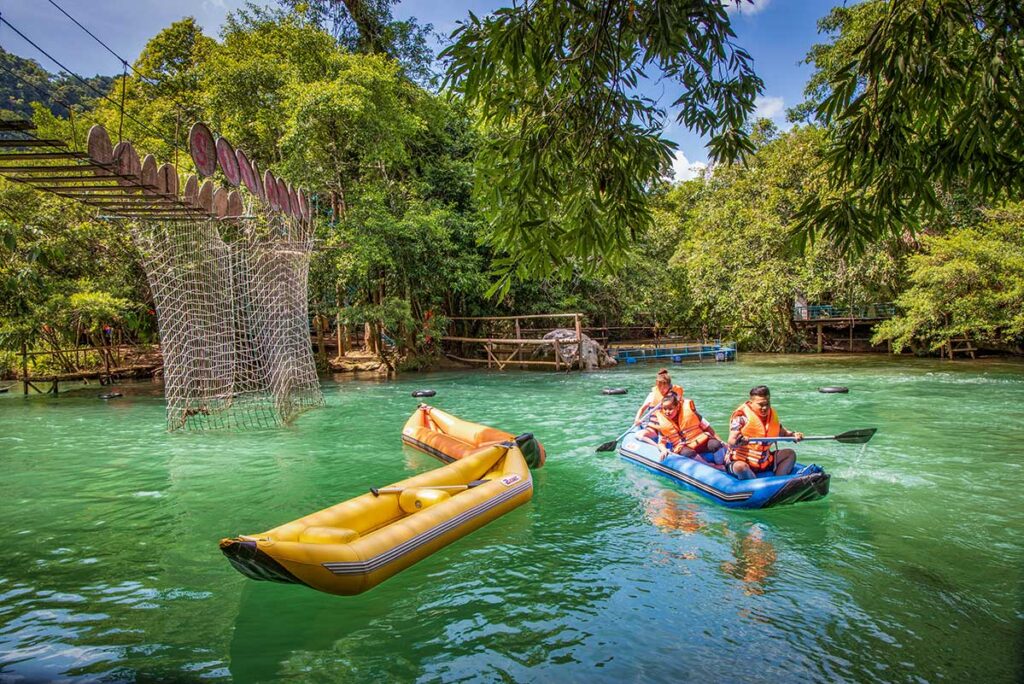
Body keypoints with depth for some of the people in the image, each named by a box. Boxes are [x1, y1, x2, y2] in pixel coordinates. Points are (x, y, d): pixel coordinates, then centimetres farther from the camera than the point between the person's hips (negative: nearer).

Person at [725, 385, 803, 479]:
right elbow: (731, 442, -22)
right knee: (740, 467, -39)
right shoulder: (741, 416, -15)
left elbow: (782, 432, 22)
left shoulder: (771, 414, 7)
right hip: (740, 460, -7)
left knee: (790, 454, 2)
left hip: (765, 462, 7)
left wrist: (793, 435, 2)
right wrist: (739, 441, -44)